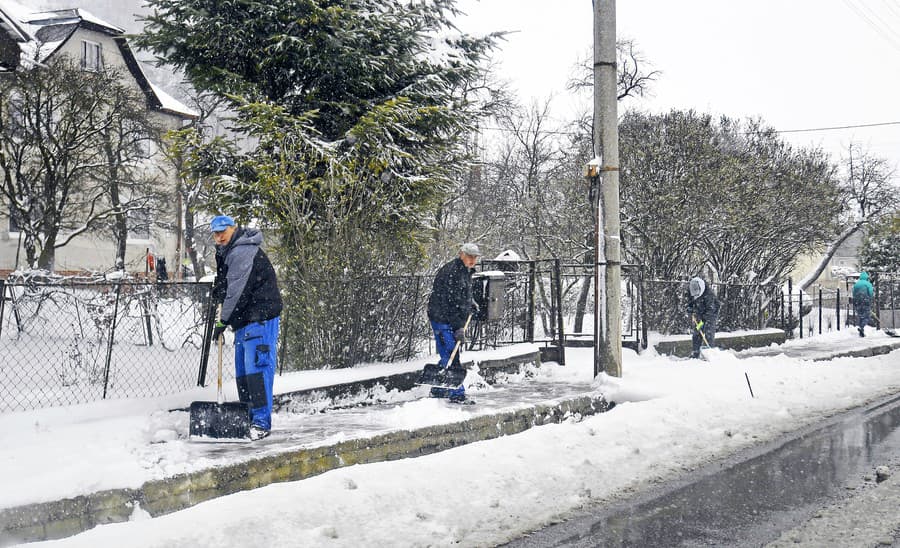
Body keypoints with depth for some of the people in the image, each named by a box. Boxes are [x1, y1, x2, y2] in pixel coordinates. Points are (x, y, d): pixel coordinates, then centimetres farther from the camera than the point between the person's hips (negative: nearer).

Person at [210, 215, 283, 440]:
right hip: (245, 320, 11)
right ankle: (247, 420, 19)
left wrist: (223, 321, -12)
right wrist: (218, 291, 12)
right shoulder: (228, 252, 18)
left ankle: (262, 422, -12)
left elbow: (237, 291, -19)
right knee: (242, 371, 12)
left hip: (260, 319, -11)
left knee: (257, 367, -13)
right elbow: (226, 289, 33)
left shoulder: (243, 252, -16)